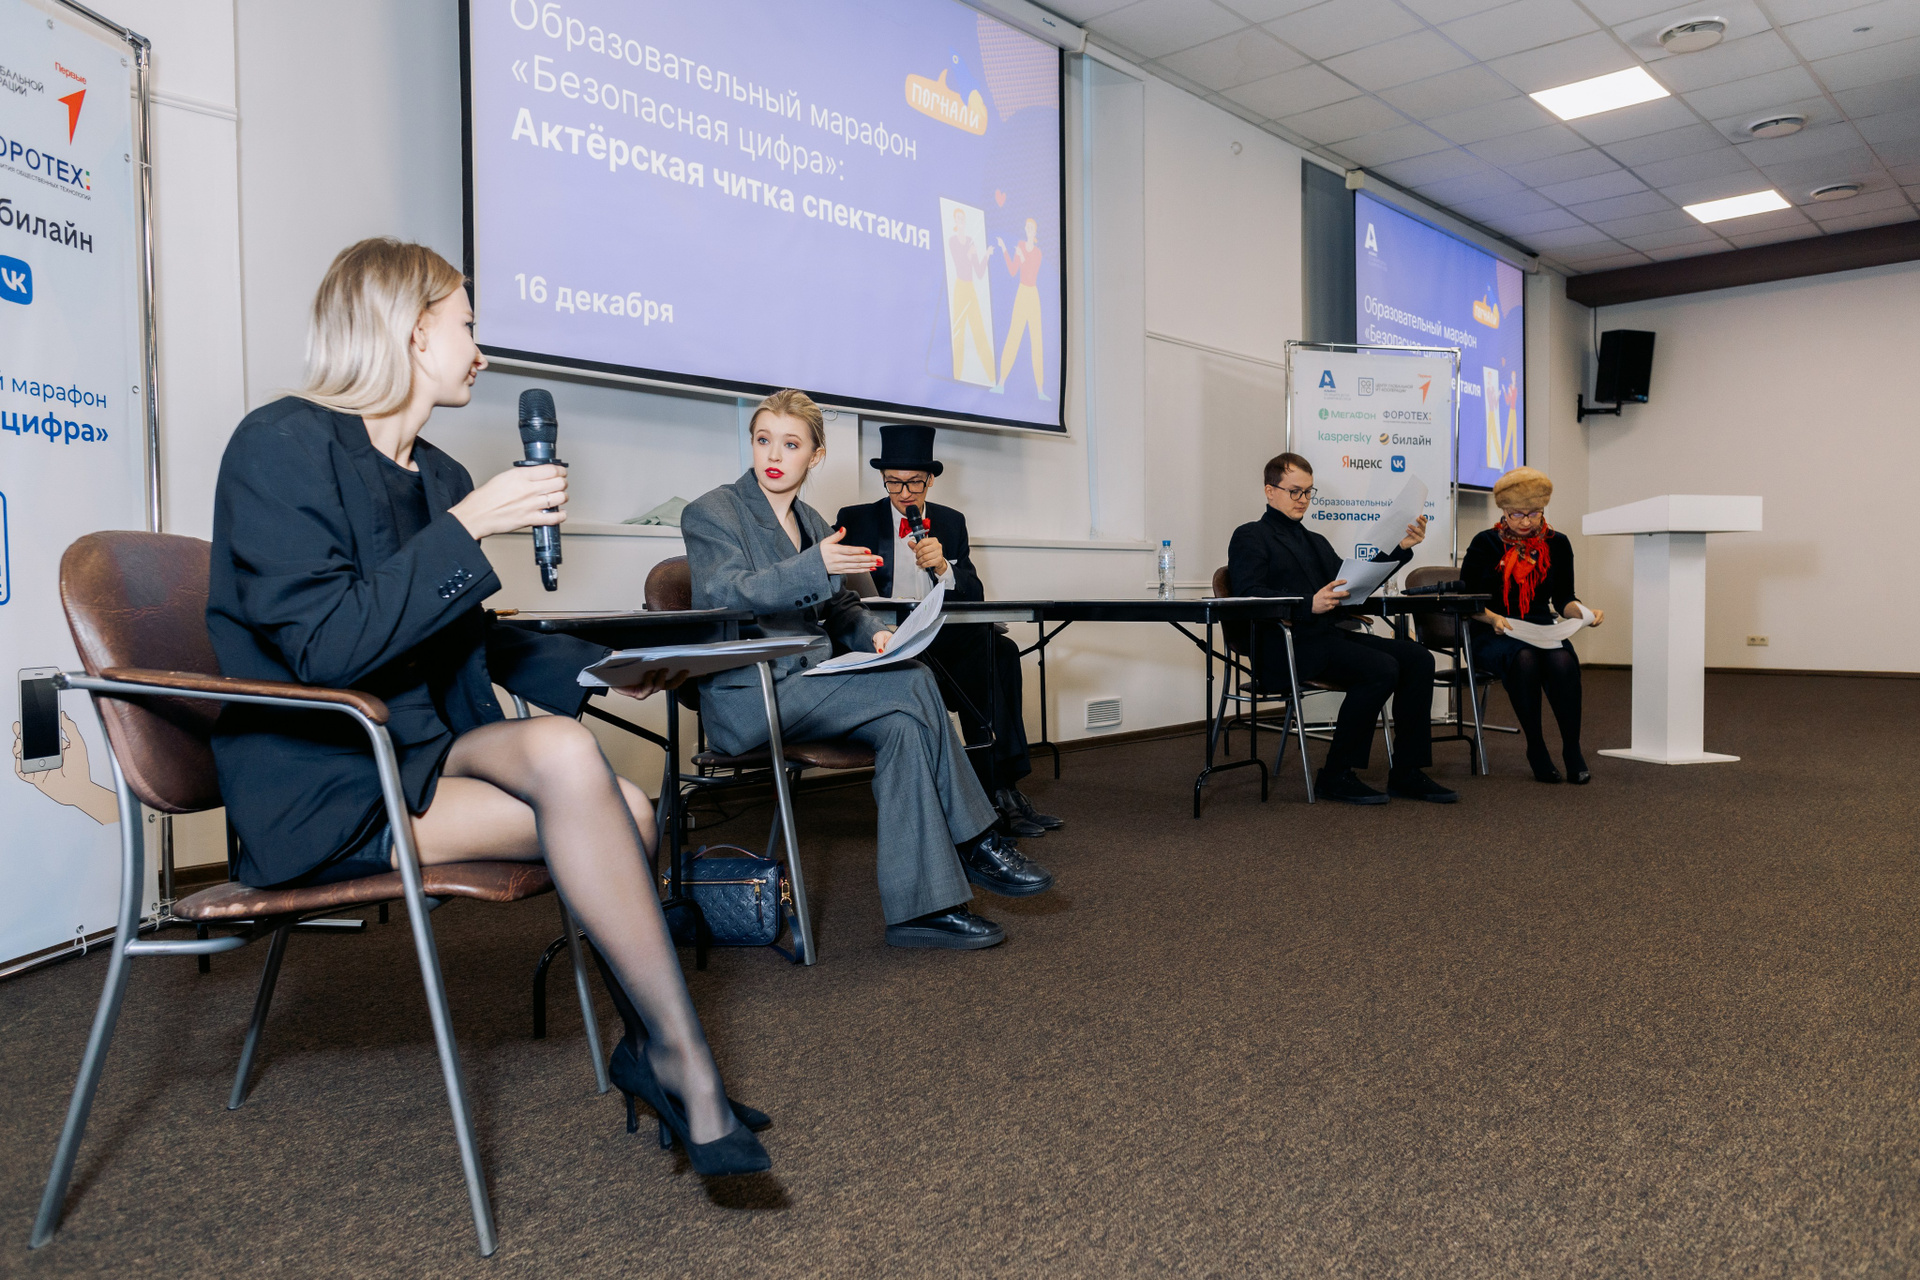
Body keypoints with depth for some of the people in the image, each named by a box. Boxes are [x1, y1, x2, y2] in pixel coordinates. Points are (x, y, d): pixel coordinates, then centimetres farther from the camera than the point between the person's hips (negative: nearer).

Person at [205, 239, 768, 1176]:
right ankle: (677, 1054, -21)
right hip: (323, 791, -7)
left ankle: (648, 1045, -7)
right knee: (564, 756, -30)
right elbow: (323, 649, -20)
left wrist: (598, 668, 4)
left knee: (622, 811, -20)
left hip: (426, 754, 7)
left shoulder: (437, 475, 15)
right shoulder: (281, 444, -9)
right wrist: (466, 529, -21)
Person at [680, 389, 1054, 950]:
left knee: (903, 726, -24)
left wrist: (873, 631, -4)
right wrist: (814, 566, -32)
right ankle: (974, 843, -14)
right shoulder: (709, 513, -1)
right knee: (913, 683, -22)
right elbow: (722, 596, -17)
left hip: (805, 688, 7)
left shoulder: (812, 523, 20)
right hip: (747, 698, -7)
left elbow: (838, 607, 21)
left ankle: (919, 907, -24)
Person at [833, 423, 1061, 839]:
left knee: (1000, 648, -28)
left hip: (941, 640, 4)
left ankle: (1000, 789, -25)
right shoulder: (855, 520, 8)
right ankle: (1000, 792, -25)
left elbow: (974, 595, 8)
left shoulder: (951, 522, 16)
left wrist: (942, 567, -12)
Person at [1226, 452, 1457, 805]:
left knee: (1417, 657, -11)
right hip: (1289, 644, -8)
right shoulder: (1250, 537, 4)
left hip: (1333, 634, 8)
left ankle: (1407, 773, -7)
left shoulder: (1316, 541, 29)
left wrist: (1401, 547, 13)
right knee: (1382, 668, -26)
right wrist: (1309, 605, -27)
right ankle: (1336, 776, -15)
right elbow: (1249, 594, -13)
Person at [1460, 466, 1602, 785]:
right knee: (1525, 659, -37)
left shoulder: (1557, 544, 8)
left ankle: (1572, 750, -18)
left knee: (1563, 661, -33)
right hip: (1492, 636, -2)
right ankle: (1536, 750, -21)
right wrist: (1493, 618, -19)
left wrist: (1584, 612, -9)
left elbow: (1562, 599, 13)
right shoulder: (1486, 543, -1)